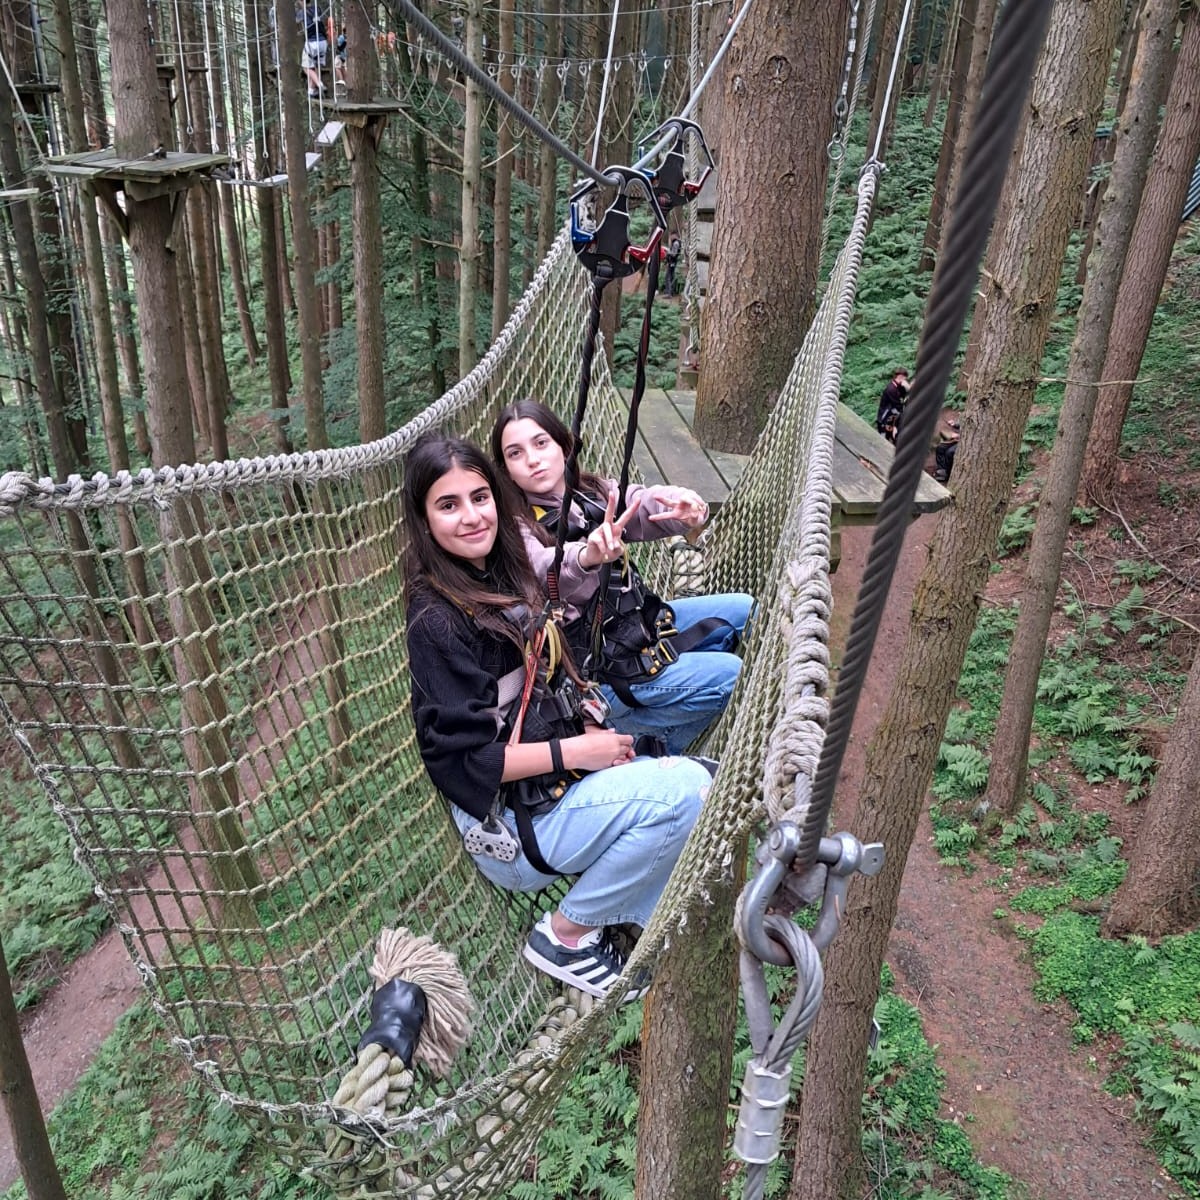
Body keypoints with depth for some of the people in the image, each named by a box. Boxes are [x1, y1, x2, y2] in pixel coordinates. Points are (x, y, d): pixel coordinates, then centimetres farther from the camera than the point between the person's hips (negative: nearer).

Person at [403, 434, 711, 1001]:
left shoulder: (504, 575, 6)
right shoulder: (438, 620, -19)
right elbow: (462, 759, -20)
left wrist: (592, 729, 1)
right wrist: (576, 752, -18)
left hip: (558, 779, 8)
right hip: (509, 822, -8)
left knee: (698, 779, -5)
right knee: (685, 789, -22)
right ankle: (564, 935, -3)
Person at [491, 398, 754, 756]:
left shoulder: (595, 492, 3)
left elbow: (649, 507, -10)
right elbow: (546, 569, -41)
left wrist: (687, 506, -34)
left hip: (639, 621, 8)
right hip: (595, 666, -8)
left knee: (744, 609, 10)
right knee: (732, 676, -13)